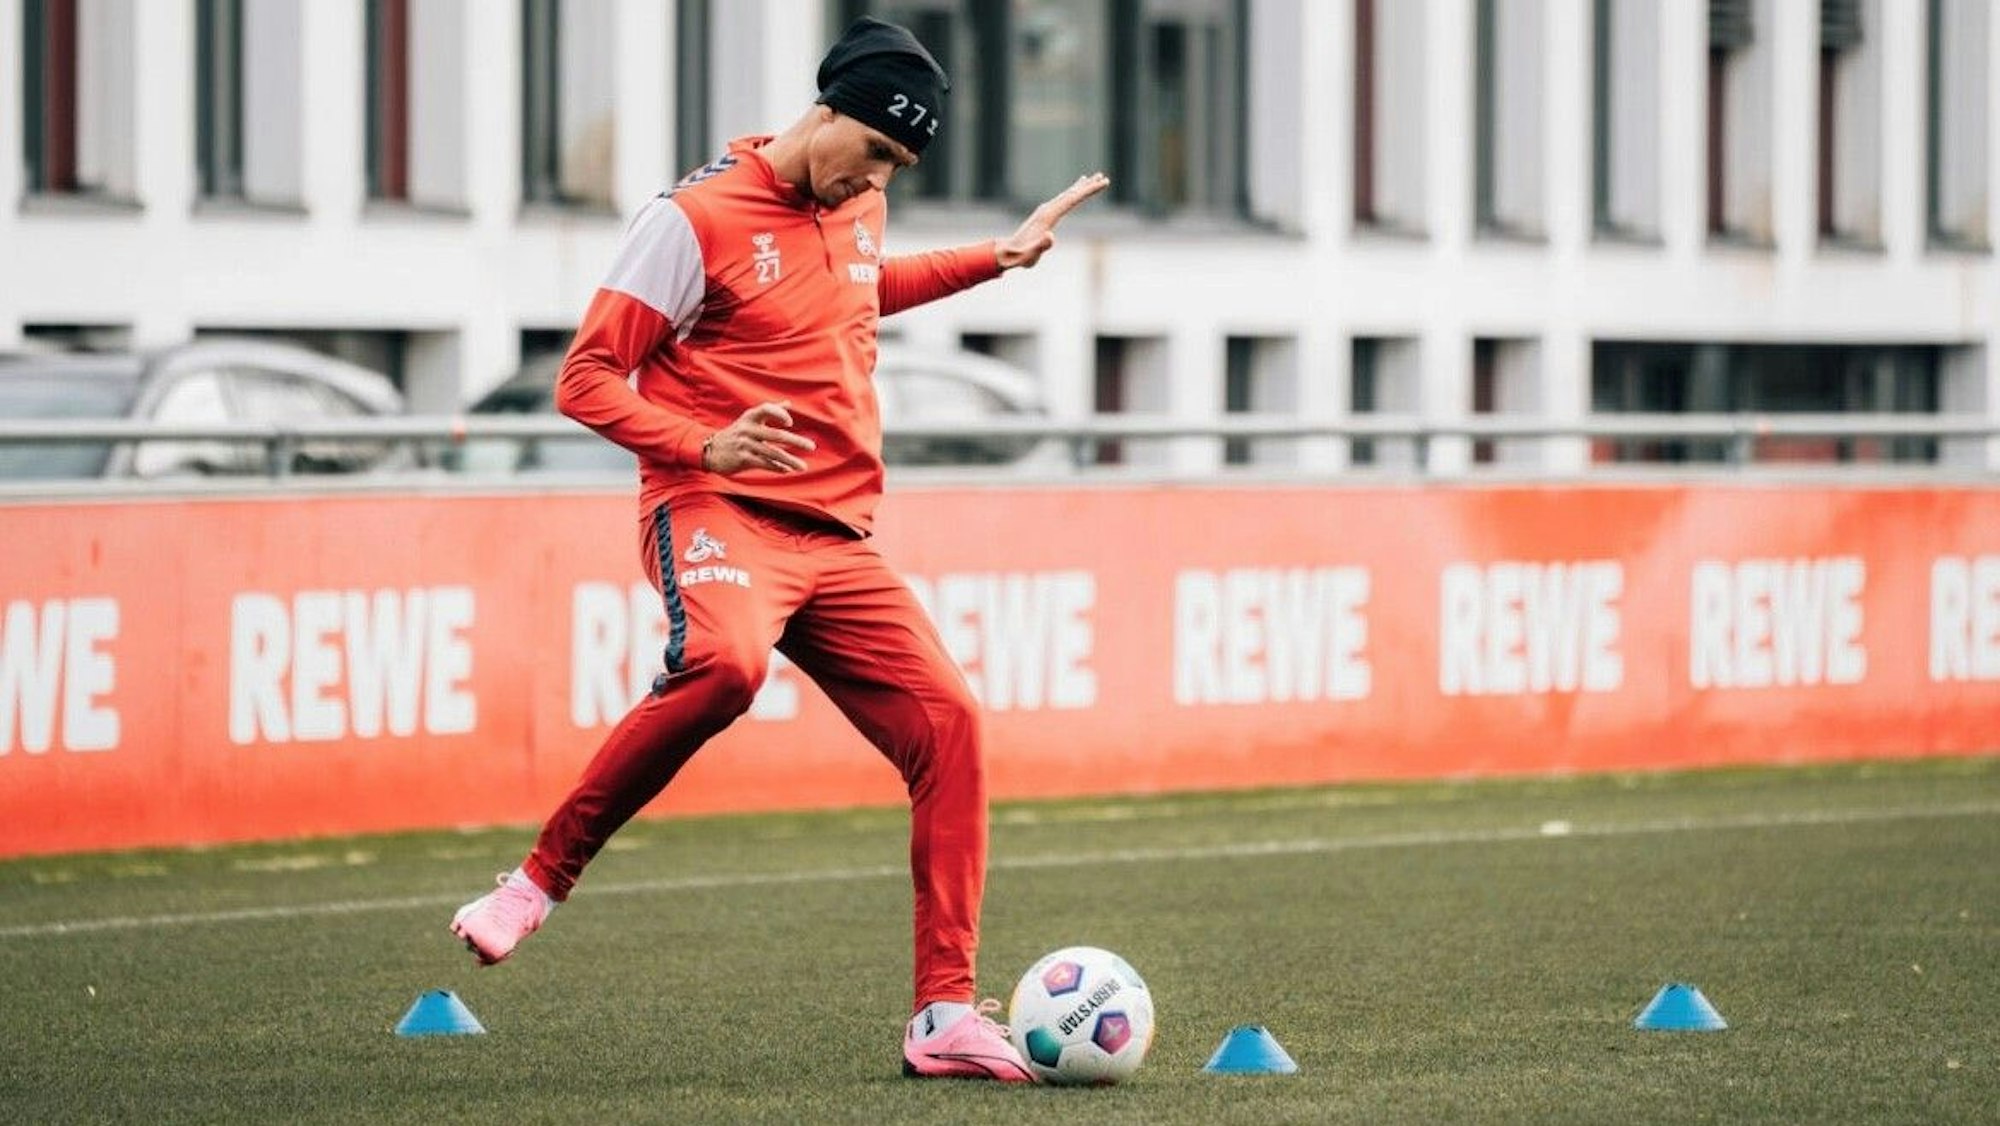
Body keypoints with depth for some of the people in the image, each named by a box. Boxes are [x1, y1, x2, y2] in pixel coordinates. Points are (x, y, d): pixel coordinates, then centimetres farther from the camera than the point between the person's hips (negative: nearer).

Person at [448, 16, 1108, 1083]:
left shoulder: (855, 207, 15)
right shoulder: (698, 216, -8)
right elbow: (585, 378, -8)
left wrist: (998, 258, 33)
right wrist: (704, 445, -22)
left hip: (835, 540, 7)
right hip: (716, 514, -7)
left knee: (946, 721, -8)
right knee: (724, 663, -38)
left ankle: (944, 1015, -3)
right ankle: (540, 879, -20)